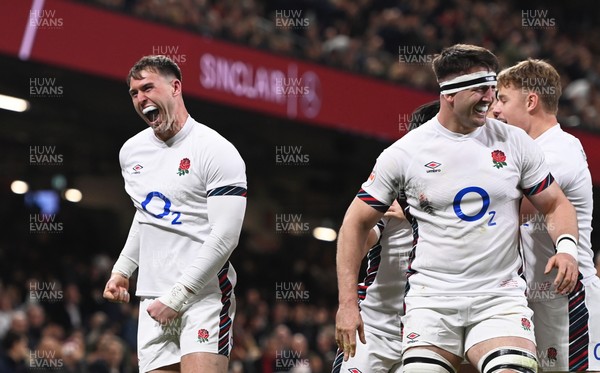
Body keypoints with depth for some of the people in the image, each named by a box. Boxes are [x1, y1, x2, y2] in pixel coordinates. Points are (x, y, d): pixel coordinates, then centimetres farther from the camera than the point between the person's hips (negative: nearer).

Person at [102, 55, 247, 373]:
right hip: (152, 297, 6)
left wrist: (176, 297, -17)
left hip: (205, 295, -6)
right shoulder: (131, 151, 14)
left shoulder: (217, 152, -9)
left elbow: (225, 237, -15)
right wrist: (122, 270, 22)